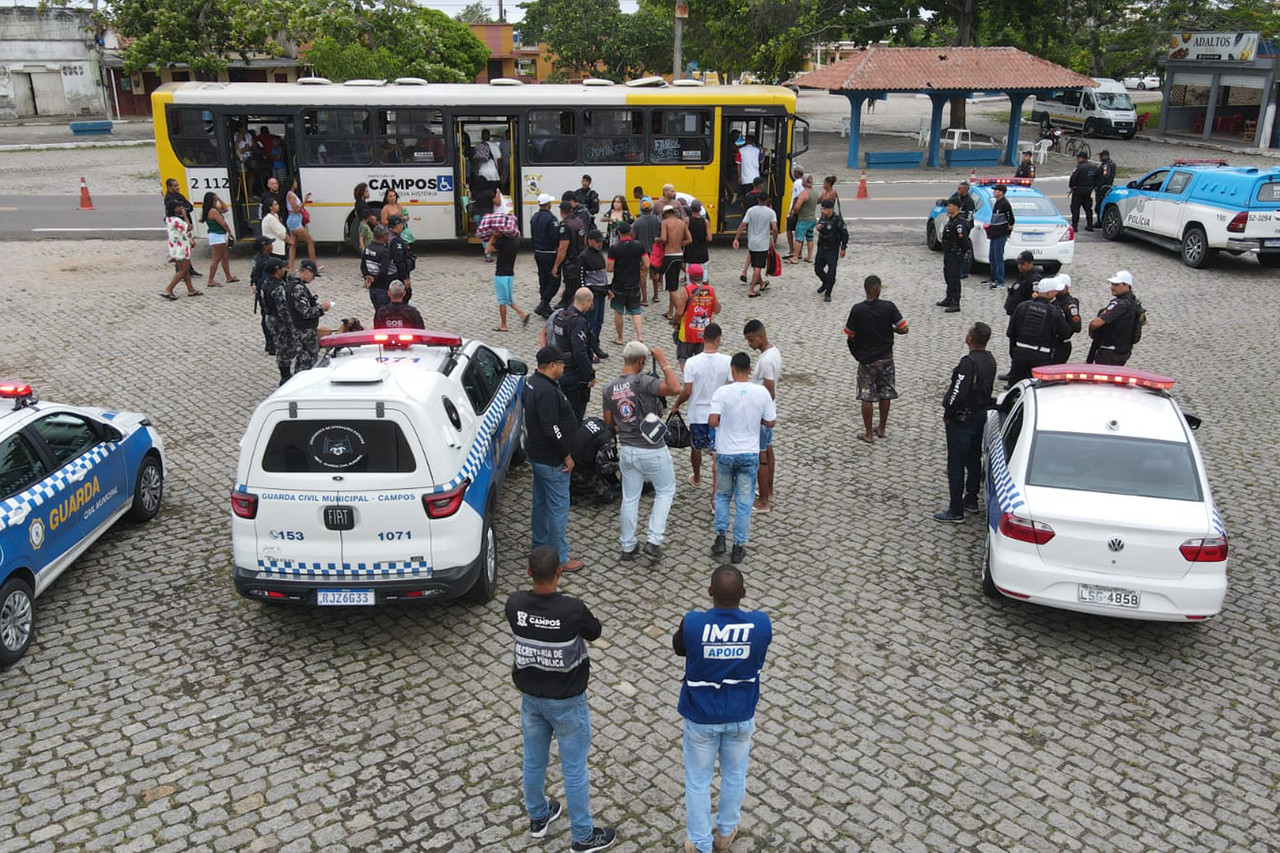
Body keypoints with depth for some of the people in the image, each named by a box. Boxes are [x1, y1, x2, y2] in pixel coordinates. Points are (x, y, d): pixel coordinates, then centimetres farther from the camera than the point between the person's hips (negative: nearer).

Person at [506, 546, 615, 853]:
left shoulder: (514, 603, -18)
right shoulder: (573, 609, -29)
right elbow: (594, 633, -7)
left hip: (531, 697, 4)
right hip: (566, 701, -4)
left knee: (534, 761, 23)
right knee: (574, 768, 12)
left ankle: (538, 817, 46)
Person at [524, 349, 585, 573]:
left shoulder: (533, 382, 5)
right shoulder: (547, 391, -27)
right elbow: (552, 429, -28)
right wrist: (567, 456, -19)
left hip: (537, 453, 11)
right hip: (551, 460, -11)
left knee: (541, 502, 22)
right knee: (558, 507, -1)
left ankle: (540, 545, 37)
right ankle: (559, 559, 7)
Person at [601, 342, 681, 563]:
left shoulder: (609, 389, 0)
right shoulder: (642, 381, -21)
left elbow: (609, 422, 7)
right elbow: (675, 388, -31)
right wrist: (663, 362, -21)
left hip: (627, 451, 5)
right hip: (653, 451, -5)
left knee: (630, 498, 16)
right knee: (665, 491, 15)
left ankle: (628, 546, 25)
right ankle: (653, 541, 7)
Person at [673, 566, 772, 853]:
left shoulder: (692, 623, -25)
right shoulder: (761, 623, -21)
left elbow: (678, 648, -2)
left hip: (701, 717, -2)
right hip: (741, 716, 2)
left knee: (698, 781, 18)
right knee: (734, 776, 25)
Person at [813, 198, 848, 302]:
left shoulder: (837, 219, -17)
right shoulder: (822, 217, 2)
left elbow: (845, 234, -12)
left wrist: (843, 248, -11)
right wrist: (817, 227, -7)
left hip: (833, 249, -7)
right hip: (821, 247, 7)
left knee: (831, 272, -6)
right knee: (818, 268, 14)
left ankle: (827, 294, 3)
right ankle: (825, 283, 42)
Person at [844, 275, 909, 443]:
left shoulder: (857, 310, -14)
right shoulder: (888, 307, -11)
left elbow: (850, 337, -10)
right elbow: (903, 329, -10)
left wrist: (856, 354, 8)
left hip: (866, 360, -2)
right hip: (886, 358, 2)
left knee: (867, 397, 7)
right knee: (885, 394, 16)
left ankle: (868, 434, 13)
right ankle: (881, 429, 27)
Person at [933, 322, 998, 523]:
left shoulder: (969, 362, -25)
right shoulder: (990, 360, 3)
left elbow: (959, 393, -28)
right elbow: (988, 388, 11)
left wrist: (947, 414, -14)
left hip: (962, 420, -9)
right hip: (980, 416, 9)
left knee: (956, 464, -1)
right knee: (974, 460, 22)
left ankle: (956, 511, 3)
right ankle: (971, 499, 36)